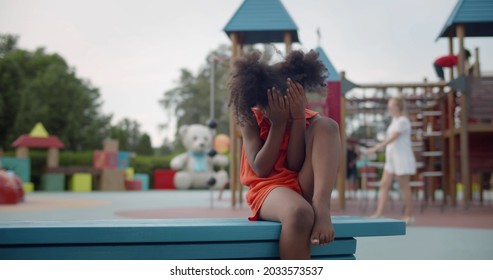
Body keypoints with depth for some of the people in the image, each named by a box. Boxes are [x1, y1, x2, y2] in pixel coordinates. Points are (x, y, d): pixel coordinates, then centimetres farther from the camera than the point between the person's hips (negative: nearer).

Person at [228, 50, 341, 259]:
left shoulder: (310, 120, 2)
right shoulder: (252, 119, 0)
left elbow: (295, 166, -9)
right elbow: (261, 169, -10)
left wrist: (298, 119, -15)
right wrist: (278, 124, -14)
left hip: (303, 189, 3)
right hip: (268, 189, -2)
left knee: (327, 125, -19)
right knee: (299, 213, -41)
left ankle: (321, 208, -35)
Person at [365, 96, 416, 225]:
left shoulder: (403, 121, -14)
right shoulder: (395, 120, 14)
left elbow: (392, 138, -23)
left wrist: (376, 148, -28)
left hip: (402, 159, -9)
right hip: (391, 159, 9)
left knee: (404, 186, -2)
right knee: (384, 184, 2)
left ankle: (409, 215, 8)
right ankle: (379, 213, 1)